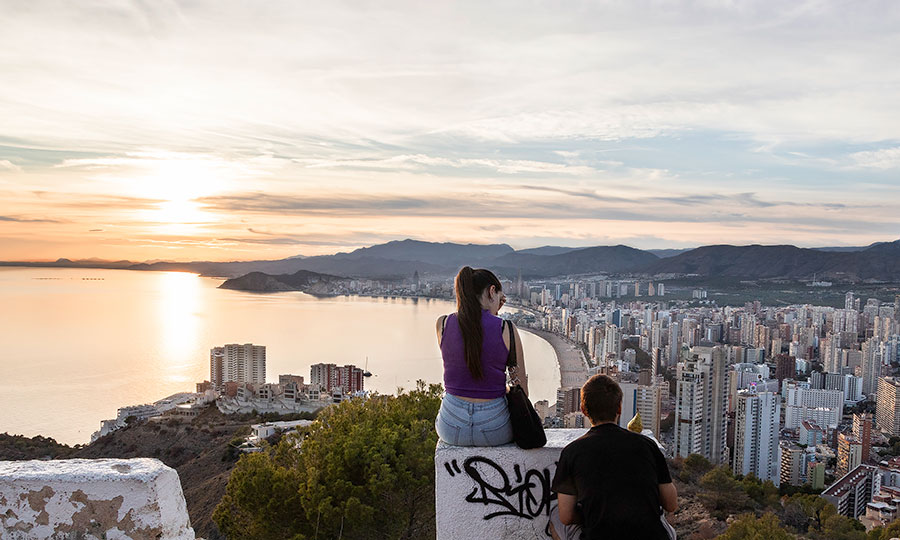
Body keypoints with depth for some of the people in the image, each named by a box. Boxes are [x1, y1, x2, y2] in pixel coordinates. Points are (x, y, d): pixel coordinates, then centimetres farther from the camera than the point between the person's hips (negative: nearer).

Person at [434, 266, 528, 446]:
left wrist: (493, 310, 12)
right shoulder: (507, 329, -10)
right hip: (494, 428, -1)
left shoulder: (442, 324, -5)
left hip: (451, 429, 2)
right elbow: (523, 392, -3)